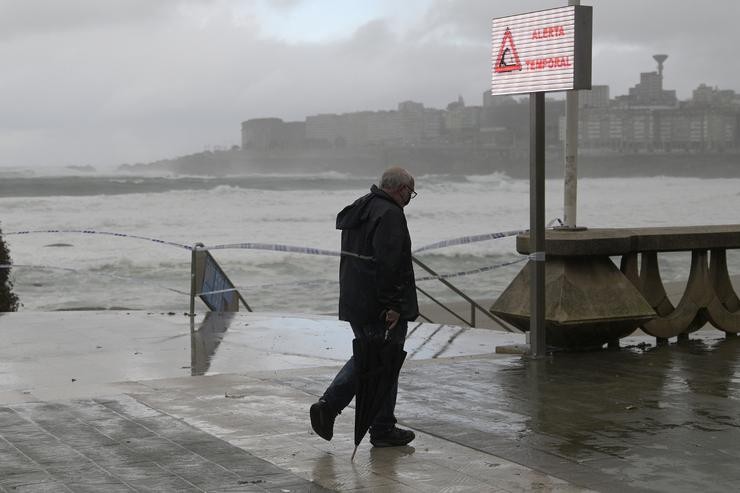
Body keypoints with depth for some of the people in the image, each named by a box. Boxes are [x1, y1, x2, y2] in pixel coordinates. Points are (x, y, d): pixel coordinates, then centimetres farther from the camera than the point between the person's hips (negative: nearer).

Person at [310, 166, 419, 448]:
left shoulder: (359, 210, 14)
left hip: (353, 303, 9)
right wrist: (392, 306, -22)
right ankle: (383, 430, 11)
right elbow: (388, 264, -25)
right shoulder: (390, 215, -17)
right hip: (381, 307, -9)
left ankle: (327, 405, 8)